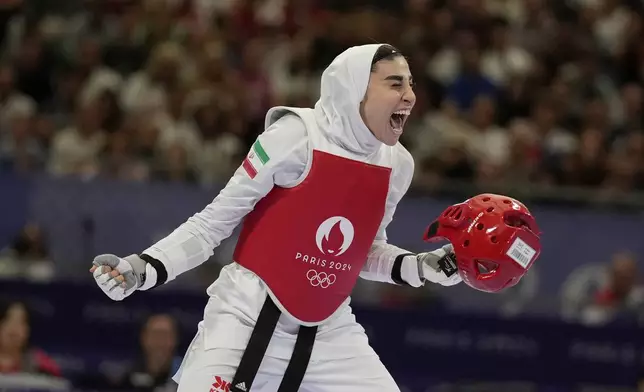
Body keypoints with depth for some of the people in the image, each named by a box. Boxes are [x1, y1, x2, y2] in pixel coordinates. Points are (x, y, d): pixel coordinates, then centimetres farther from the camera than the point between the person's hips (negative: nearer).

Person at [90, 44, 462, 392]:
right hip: (248, 317, -6)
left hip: (330, 332, 6)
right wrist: (143, 269, -19)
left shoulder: (397, 165, 3)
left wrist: (420, 267, 1)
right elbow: (215, 221, -9)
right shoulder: (296, 136, -15)